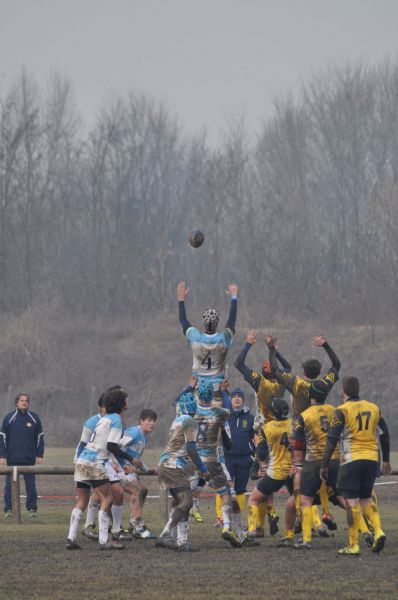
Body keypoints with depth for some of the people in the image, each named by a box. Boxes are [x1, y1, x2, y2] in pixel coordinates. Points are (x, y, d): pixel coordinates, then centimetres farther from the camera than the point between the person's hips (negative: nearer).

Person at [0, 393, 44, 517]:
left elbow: (40, 437, 11)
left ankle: (32, 508, 11)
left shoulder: (34, 418, 6)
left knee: (31, 484, 4)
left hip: (29, 458, 1)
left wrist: (39, 455, 5)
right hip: (12, 459, -1)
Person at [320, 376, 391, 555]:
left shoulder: (342, 411, -5)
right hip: (372, 459, 5)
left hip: (352, 460, -5)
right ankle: (378, 531, -3)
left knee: (352, 501, -2)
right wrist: (386, 460, 28)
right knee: (366, 498, 18)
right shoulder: (373, 408, 10)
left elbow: (332, 440, -8)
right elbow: (385, 435, 17)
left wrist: (324, 465, -2)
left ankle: (353, 545, -4)